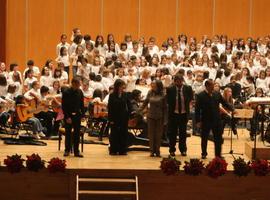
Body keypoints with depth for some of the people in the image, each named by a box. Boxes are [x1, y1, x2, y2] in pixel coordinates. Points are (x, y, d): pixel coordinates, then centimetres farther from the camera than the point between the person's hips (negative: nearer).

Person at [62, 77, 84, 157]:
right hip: (68, 116, -3)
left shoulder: (80, 92, 3)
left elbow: (82, 104, 10)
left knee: (77, 134, 5)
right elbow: (64, 106, -9)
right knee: (68, 133, 4)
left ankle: (76, 151, 9)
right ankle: (67, 150, 14)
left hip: (77, 115, 3)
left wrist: (82, 114, 0)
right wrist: (67, 117, -13)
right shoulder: (66, 93, -9)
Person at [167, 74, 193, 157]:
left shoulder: (188, 88, -4)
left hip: (184, 114, 1)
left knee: (183, 133, 9)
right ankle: (172, 150, 14)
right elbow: (168, 101, 5)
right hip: (173, 114, -1)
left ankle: (183, 150, 19)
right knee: (172, 133, 5)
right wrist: (171, 108, -1)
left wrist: (187, 106, 8)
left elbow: (190, 98, 13)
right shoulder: (170, 89, -8)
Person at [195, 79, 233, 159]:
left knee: (218, 139, 5)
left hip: (217, 120, 3)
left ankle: (218, 154, 16)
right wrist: (198, 121, -13)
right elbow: (197, 109, -9)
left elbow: (224, 103, 12)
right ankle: (204, 154, 26)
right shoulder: (200, 96, -9)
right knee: (204, 138, 10)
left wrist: (231, 109, -1)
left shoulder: (217, 94, 3)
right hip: (205, 121, -3)